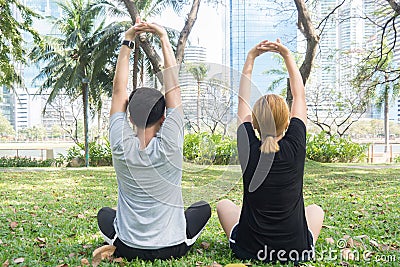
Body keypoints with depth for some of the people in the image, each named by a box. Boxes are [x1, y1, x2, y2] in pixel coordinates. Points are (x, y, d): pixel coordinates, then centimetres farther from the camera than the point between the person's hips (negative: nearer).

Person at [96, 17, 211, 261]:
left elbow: (119, 90, -8)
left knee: (105, 214, 32)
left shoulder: (121, 147, -16)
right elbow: (173, 86, -14)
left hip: (128, 249, 2)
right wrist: (164, 38, -9)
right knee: (203, 208, 25)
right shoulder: (169, 147, -20)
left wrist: (127, 42, -7)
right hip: (172, 249, -2)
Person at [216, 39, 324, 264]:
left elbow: (243, 101, 0)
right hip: (298, 250, 1)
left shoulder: (249, 149, -14)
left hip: (248, 250, 0)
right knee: (316, 209, 31)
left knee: (224, 204, 27)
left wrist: (250, 60, 5)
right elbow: (300, 95, 0)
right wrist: (288, 56, 7)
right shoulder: (295, 147, -14)